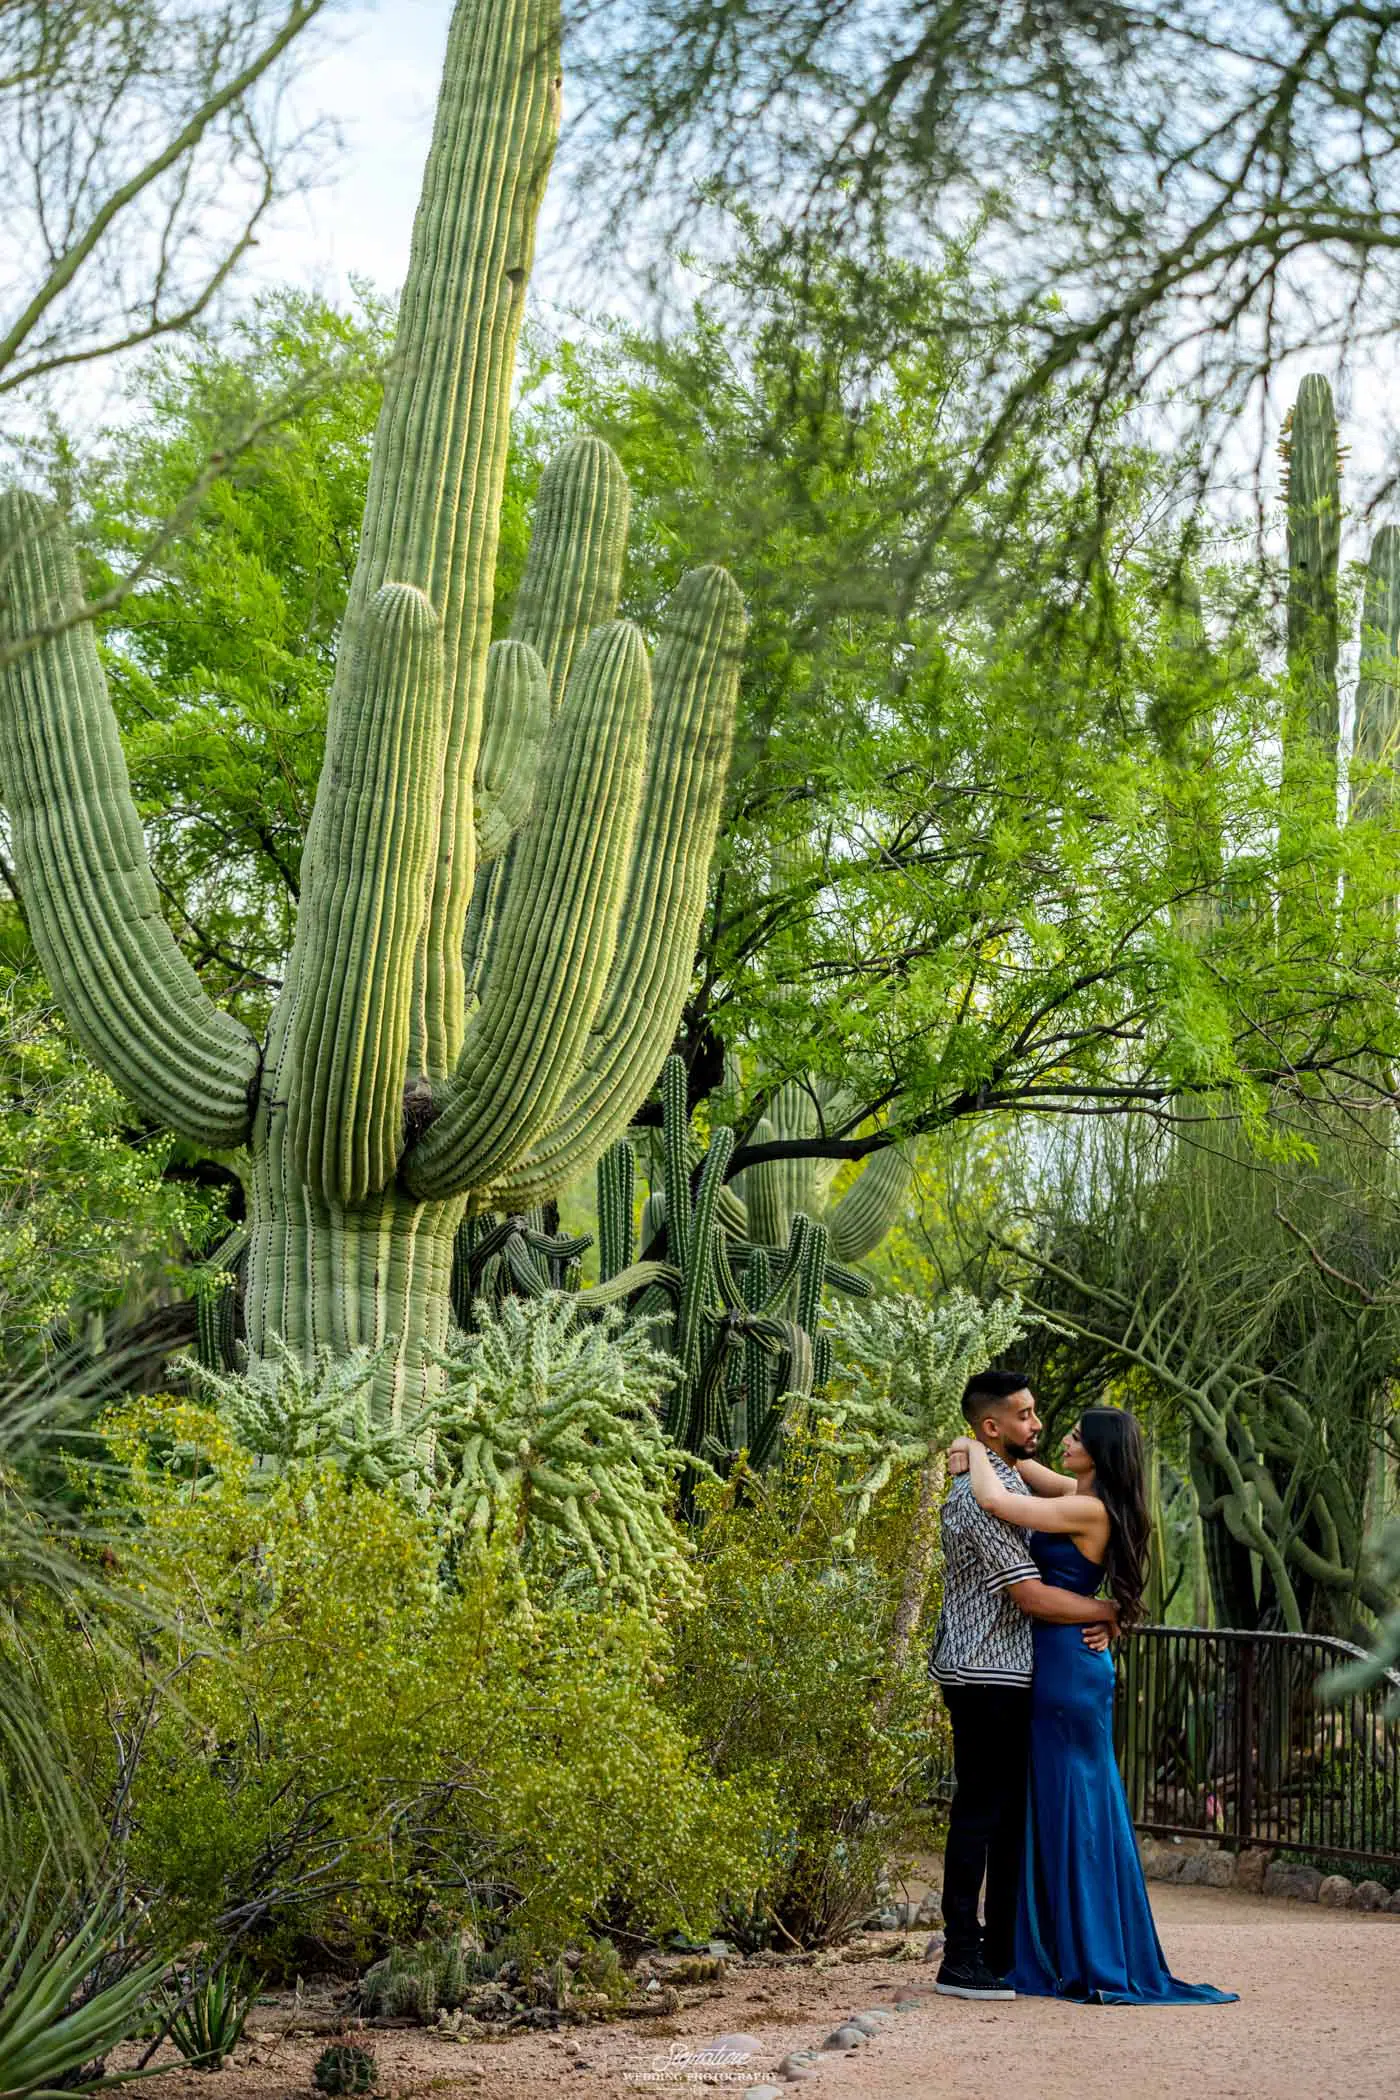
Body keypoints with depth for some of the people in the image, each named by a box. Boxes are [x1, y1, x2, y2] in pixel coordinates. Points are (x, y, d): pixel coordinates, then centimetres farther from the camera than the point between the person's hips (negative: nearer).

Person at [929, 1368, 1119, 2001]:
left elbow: (1045, 1582, 19)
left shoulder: (1012, 1485, 16)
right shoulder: (980, 1496, -18)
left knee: (1013, 1814, 13)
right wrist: (1110, 1610, -10)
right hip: (985, 1679, -10)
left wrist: (1093, 1621, 0)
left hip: (1011, 1679, 10)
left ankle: (1003, 1954, 20)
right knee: (980, 1813, -5)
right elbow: (1032, 1596, -22)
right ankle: (960, 1961, 0)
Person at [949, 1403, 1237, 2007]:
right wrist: (981, 1451, 7)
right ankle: (1070, 1954, 19)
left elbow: (993, 1502, -22)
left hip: (1068, 1668, -9)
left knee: (1071, 1808, -3)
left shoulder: (1089, 1510, -17)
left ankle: (1089, 1963, 3)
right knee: (1057, 1808, 12)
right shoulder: (1083, 1495, 10)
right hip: (1061, 1667, 9)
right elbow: (1025, 1468, 25)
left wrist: (978, 1451, -5)